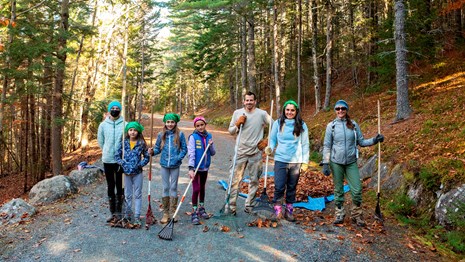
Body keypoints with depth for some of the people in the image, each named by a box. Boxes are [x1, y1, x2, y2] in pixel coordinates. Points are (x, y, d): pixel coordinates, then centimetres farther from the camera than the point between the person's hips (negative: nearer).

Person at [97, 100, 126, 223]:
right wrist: (107, 151, 13)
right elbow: (100, 141, 14)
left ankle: (118, 213, 11)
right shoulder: (103, 125, 3)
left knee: (120, 186, 3)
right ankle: (113, 213, 20)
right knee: (110, 186, 10)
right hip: (107, 160, 3)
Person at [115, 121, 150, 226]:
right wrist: (122, 163, -9)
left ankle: (137, 217, 9)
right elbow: (117, 155, 3)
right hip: (127, 172, 2)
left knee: (138, 195, 4)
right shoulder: (124, 143, -1)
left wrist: (140, 164, -12)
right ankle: (127, 215, 25)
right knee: (128, 195, 13)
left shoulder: (142, 143, -4)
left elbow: (147, 157, 1)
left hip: (137, 173, -1)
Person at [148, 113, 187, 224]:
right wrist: (152, 151, -16)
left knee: (173, 187, 7)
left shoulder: (180, 134, -5)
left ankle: (173, 212, 17)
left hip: (175, 165, -2)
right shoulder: (161, 135, 1)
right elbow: (157, 148, 4)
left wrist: (178, 158, -15)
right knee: (166, 188, 8)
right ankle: (166, 213, 18)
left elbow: (184, 149, -3)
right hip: (164, 164, 2)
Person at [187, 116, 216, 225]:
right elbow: (191, 153, -18)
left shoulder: (209, 136, 2)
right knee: (196, 189, -6)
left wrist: (210, 145, -15)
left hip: (205, 167, 5)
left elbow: (213, 153, 5)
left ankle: (201, 209, 34)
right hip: (195, 168, -5)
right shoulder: (193, 137, -12)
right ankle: (194, 213, 4)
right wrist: (191, 168, -26)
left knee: (202, 188, 18)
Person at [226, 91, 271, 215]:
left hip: (256, 152, 0)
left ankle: (249, 205, 21)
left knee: (254, 180, 9)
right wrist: (237, 124, -10)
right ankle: (231, 205, 6)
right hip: (240, 152, 0)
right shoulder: (237, 113, 3)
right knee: (235, 179, -1)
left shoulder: (262, 114, -2)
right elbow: (230, 131, 8)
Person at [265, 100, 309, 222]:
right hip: (280, 160, 0)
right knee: (279, 187, -7)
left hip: (296, 161, 1)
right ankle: (277, 210, 9)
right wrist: (270, 148, -12)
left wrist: (305, 161, 0)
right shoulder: (278, 123, 4)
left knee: (292, 188, 9)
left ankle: (289, 211, 24)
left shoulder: (301, 125, 3)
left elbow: (305, 144, 5)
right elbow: (273, 139, 9)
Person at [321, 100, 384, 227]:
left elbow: (361, 142, 8)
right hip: (336, 162, -1)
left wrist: (374, 140, -9)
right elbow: (326, 146, -1)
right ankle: (339, 215, 21)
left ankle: (357, 215, 17)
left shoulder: (354, 125, 3)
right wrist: (325, 163, -5)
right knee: (338, 190, 8)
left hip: (351, 162, 1)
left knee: (357, 190, -1)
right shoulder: (331, 126, -1)